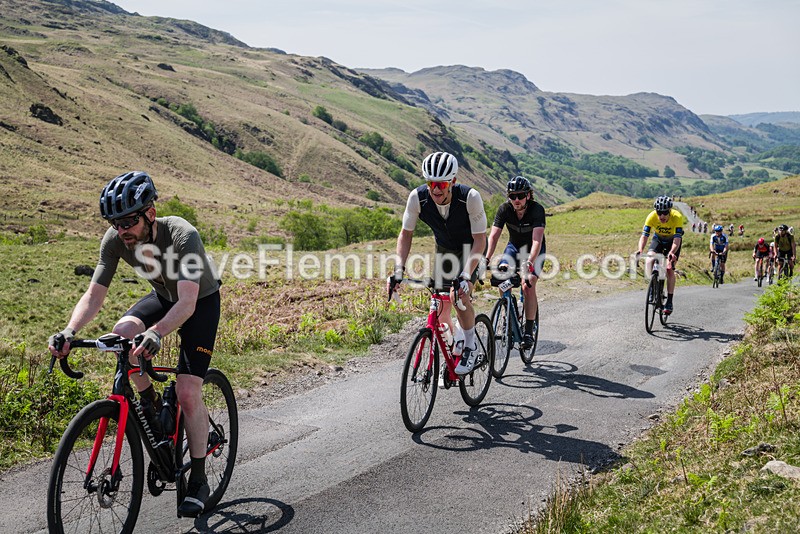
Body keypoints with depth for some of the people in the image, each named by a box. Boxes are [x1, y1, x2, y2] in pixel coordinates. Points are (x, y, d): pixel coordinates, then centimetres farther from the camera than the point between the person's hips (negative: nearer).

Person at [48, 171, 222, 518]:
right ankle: (149, 402, 0)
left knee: (187, 392, -15)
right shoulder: (115, 240, -22)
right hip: (162, 297, 5)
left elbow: (188, 303, -45)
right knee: (123, 333, -28)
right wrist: (69, 332, -40)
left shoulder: (183, 236, -37)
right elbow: (94, 295, -21)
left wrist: (156, 333, -63)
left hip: (201, 302, -5)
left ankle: (198, 480, 2)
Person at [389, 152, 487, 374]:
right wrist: (398, 270, -27)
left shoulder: (470, 197, -35)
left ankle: (471, 347, -3)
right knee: (440, 305, 1)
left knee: (460, 296, -23)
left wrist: (466, 276, -40)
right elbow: (406, 234, -15)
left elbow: (480, 239, -29)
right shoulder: (417, 197, -26)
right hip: (444, 249, 4)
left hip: (470, 247, -4)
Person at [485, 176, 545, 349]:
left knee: (528, 286, -20)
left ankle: (529, 331, -10)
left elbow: (537, 240, -39)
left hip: (534, 250, -3)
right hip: (514, 246, 3)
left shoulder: (537, 210, -29)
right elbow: (493, 236, -26)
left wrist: (530, 262, -54)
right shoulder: (504, 209, -20)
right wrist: (486, 259, -40)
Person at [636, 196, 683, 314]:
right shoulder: (651, 217, -30)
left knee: (670, 269, -14)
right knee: (649, 260, -25)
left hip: (673, 240, -2)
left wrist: (672, 252, -59)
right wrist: (640, 250, -52)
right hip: (658, 239, 2)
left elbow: (677, 239, -41)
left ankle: (669, 302, -4)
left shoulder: (677, 217, -35)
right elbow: (644, 236, -33)